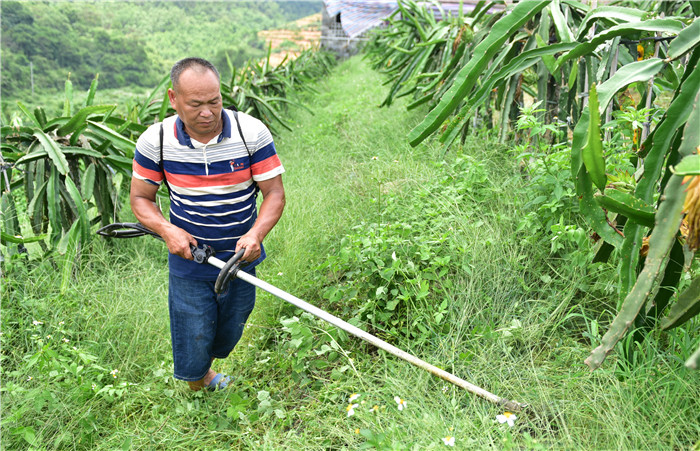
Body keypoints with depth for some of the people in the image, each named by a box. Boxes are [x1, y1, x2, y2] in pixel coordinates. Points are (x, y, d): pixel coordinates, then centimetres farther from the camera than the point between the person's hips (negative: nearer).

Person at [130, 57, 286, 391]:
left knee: (228, 338, 22)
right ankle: (198, 391, 42)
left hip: (241, 261, 1)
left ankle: (204, 370, 57)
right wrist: (167, 230, -21)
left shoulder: (252, 133, -16)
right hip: (188, 265, -1)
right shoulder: (154, 141, -13)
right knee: (192, 347, 8)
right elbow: (140, 198, -2)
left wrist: (256, 234, -29)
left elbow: (274, 192, -11)